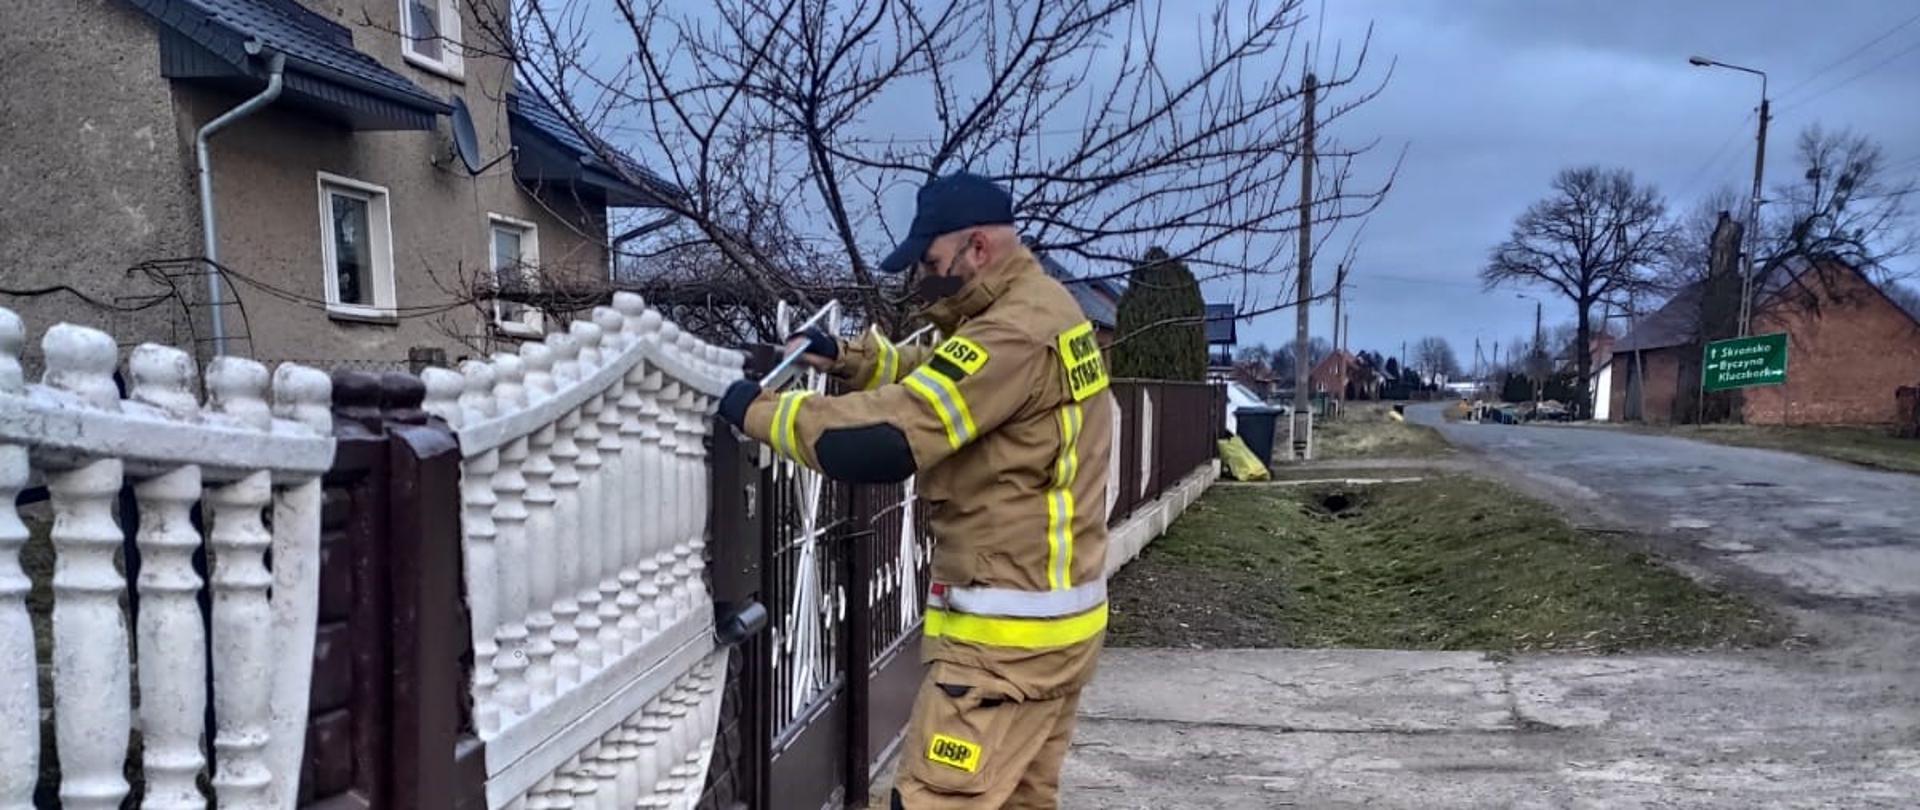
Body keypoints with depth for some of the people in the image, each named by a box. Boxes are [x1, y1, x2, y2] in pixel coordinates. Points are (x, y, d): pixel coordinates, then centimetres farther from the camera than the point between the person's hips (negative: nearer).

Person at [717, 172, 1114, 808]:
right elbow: (939, 378, 25)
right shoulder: (1045, 313, 11)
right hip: (1055, 619, 10)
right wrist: (849, 358, 11)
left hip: (1007, 632, -10)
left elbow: (879, 443, -27)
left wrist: (761, 412, -14)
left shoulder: (1017, 333, -22)